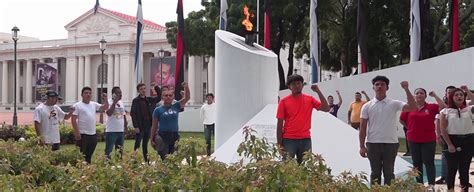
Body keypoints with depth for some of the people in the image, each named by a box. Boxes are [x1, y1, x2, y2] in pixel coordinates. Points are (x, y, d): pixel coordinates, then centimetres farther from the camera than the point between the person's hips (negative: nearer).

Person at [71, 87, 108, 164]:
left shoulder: (94, 104, 14)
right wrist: (76, 132, -17)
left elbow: (105, 107, 17)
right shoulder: (77, 105, -5)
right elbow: (73, 120, -9)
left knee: (89, 155, 14)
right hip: (82, 135, -6)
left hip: (93, 134, 6)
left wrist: (105, 99, -1)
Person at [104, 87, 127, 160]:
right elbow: (109, 113, -26)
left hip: (121, 131, 7)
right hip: (111, 131, -7)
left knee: (120, 151, 14)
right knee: (109, 150, -5)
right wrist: (114, 102, -24)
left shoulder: (121, 103, 13)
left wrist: (125, 127, 18)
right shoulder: (109, 102, -10)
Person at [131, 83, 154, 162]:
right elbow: (133, 114, -9)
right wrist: (136, 126, -15)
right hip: (140, 126, -5)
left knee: (145, 144, 12)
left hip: (148, 125, 5)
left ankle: (146, 160, 15)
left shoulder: (149, 100, 10)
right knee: (137, 144, -2)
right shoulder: (136, 100, -4)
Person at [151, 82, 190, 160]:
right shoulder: (158, 110, 0)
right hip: (163, 137, -3)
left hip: (175, 136, 3)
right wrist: (152, 139, 0)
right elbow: (154, 126, 2)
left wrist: (186, 88, -17)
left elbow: (187, 98, 0)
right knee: (163, 159, -8)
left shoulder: (176, 107, 7)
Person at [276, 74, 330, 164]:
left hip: (306, 140, 2)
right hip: (289, 140, -2)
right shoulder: (284, 101, -1)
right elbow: (280, 123, 0)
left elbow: (326, 108, -1)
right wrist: (279, 144, -4)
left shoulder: (310, 99, 6)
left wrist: (318, 92, -8)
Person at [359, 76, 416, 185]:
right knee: (375, 173, 8)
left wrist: (406, 90, -21)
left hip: (390, 143, -1)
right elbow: (363, 128, 2)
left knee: (389, 173, 7)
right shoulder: (367, 106, 2)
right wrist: (362, 146, -3)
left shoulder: (394, 104, 0)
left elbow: (412, 107, -15)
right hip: (373, 144, 1)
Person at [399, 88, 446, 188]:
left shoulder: (431, 107, -1)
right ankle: (419, 184, 18)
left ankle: (431, 184, 3)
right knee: (416, 163, 9)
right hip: (413, 140, 2)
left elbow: (443, 107, -15)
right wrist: (411, 128, 6)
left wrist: (435, 95, -9)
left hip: (428, 140, -2)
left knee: (429, 162, 0)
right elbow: (402, 120, 9)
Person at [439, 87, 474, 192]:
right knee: (452, 168, 2)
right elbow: (443, 129, -3)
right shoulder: (445, 111, 1)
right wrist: (449, 144, -11)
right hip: (452, 140, -2)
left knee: (464, 168, 7)